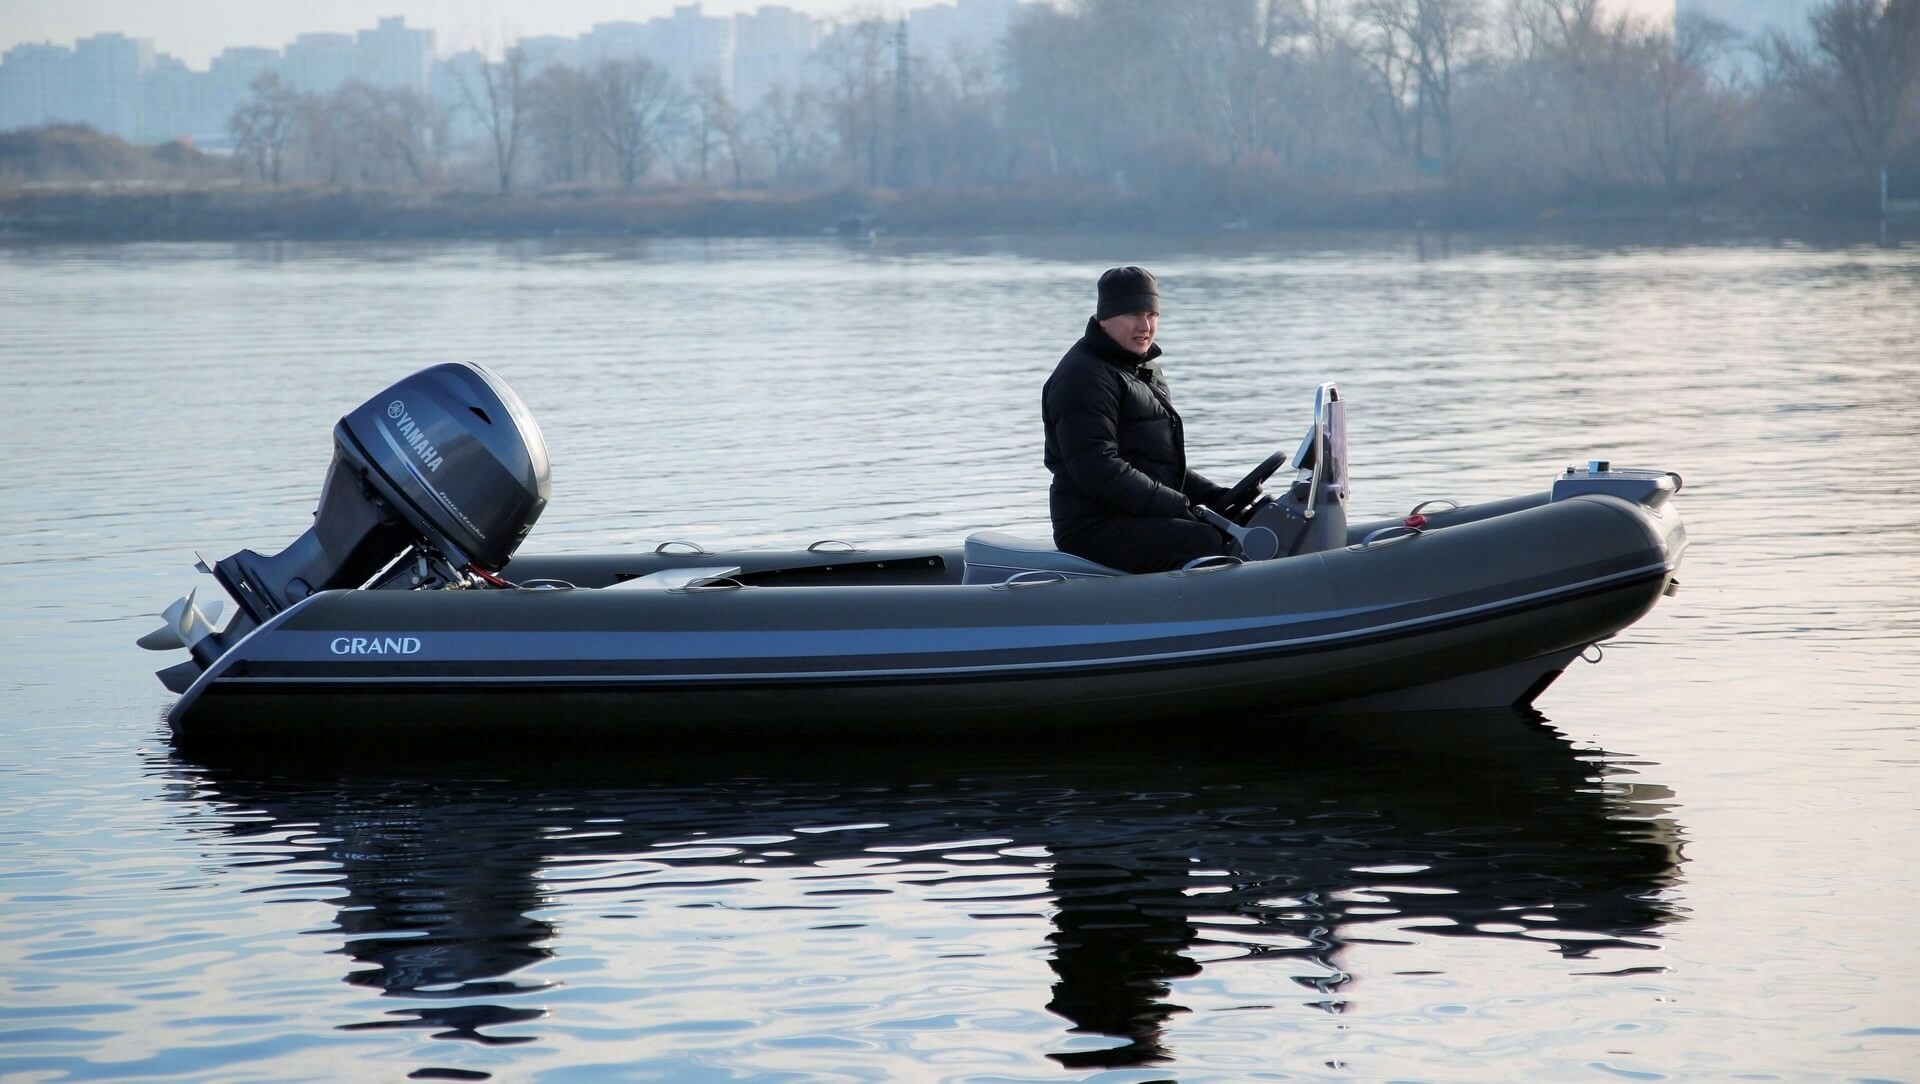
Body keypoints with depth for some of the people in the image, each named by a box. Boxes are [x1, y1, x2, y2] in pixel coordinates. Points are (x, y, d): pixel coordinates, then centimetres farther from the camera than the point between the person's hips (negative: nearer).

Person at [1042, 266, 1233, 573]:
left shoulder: (1146, 372, 22)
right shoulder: (1084, 377, -12)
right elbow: (1098, 470, -22)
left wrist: (1214, 496, 10)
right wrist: (1179, 506, -21)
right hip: (1098, 528, -10)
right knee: (1214, 545, -26)